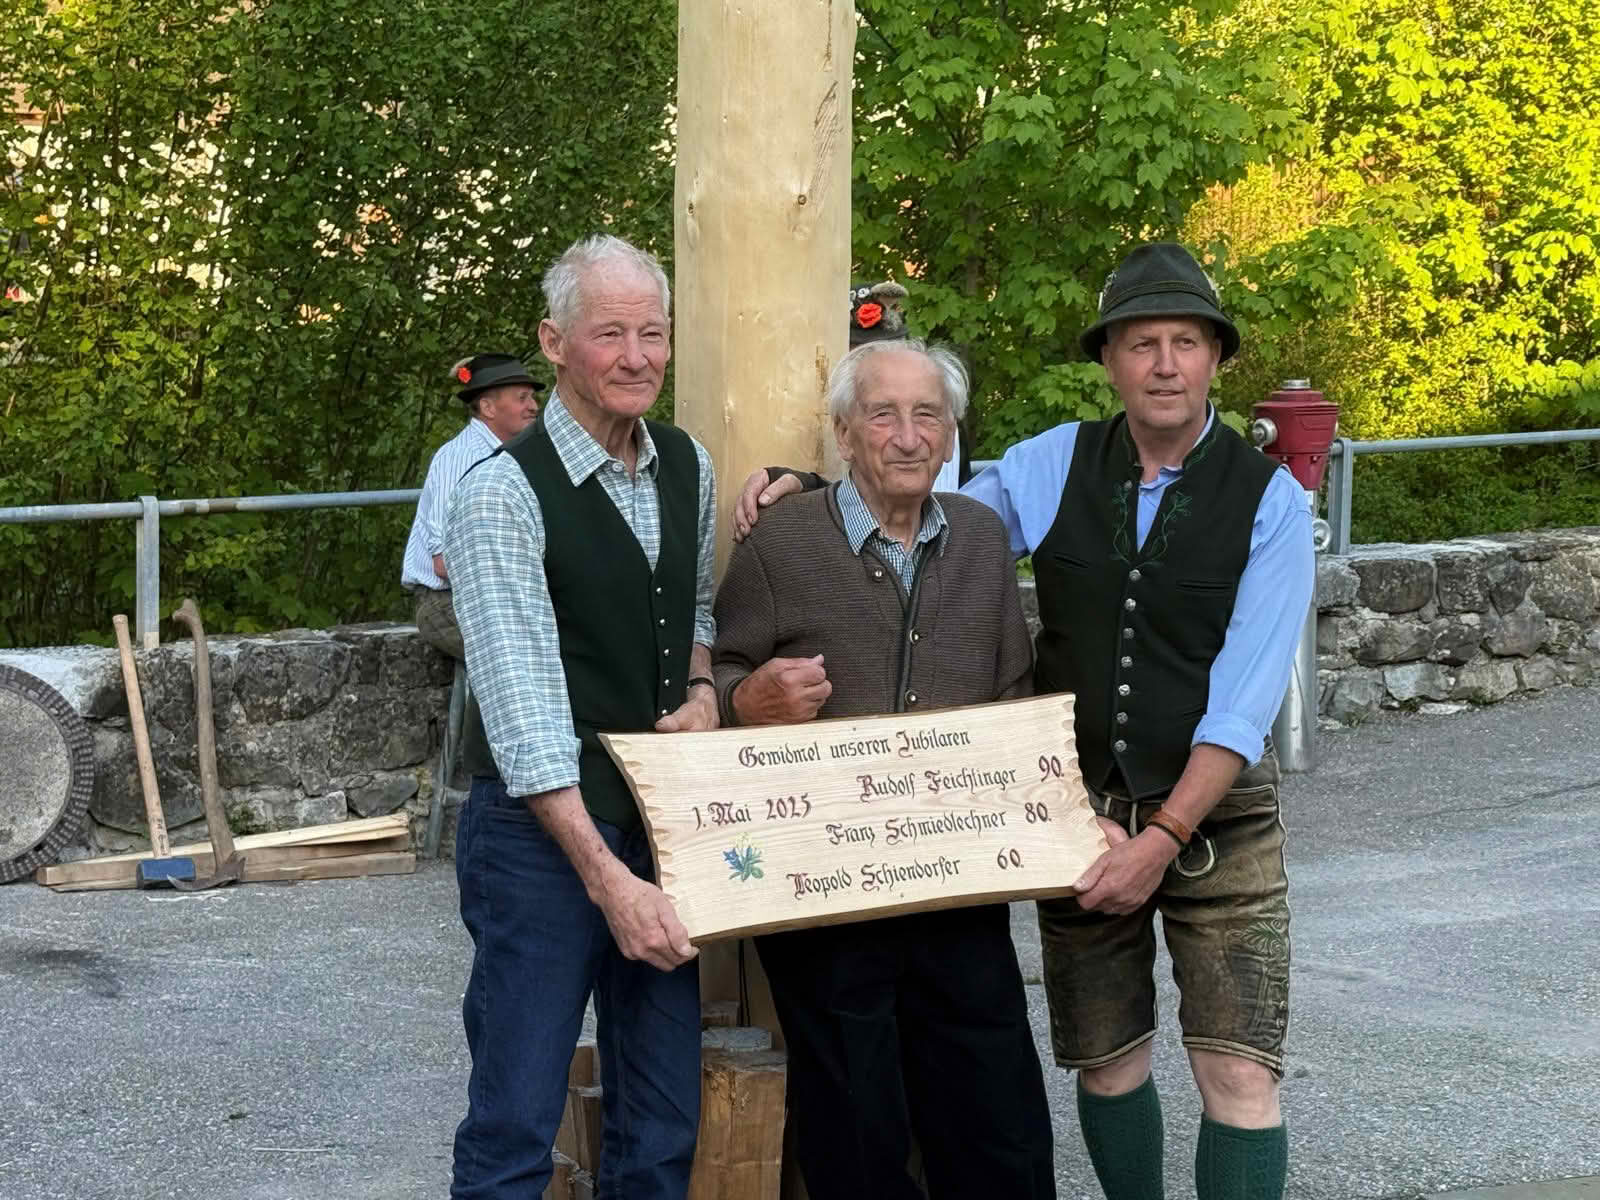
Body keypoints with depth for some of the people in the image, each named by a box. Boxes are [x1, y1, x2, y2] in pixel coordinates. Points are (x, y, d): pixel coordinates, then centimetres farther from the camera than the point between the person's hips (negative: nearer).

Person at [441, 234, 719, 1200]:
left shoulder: (689, 468, 6)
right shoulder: (505, 493, -14)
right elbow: (522, 705, -20)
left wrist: (702, 689, 2)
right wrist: (607, 876, -25)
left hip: (666, 823, 6)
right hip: (545, 835, -6)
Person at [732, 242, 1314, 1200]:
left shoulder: (1270, 501, -7)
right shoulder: (1055, 466, 1)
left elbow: (1244, 696, -13)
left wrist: (1165, 836, -18)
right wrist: (812, 487, -4)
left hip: (1216, 810, -3)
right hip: (1081, 808, 3)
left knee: (1240, 1077, -9)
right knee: (1105, 1064, 11)